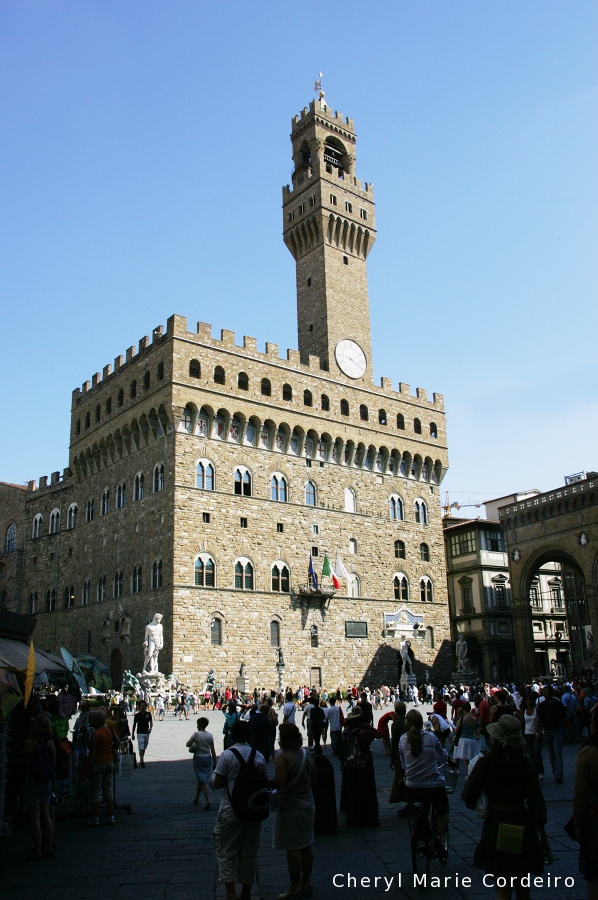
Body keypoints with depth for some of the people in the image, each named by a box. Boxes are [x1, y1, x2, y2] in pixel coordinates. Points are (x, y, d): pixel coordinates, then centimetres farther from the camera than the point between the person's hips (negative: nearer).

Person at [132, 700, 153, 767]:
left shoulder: (148, 714, 3)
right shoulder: (137, 715, -1)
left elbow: (151, 722, 0)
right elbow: (134, 725, 7)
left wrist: (150, 728, -21)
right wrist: (133, 734, 8)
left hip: (147, 733, 3)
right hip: (140, 733, -3)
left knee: (144, 748, 12)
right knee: (141, 748, -12)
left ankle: (141, 761, 25)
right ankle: (142, 761, -15)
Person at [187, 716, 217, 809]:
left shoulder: (196, 734, -11)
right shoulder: (210, 735, 0)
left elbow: (188, 744, -15)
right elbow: (213, 750, 0)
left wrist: (193, 744, 7)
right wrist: (215, 762, 5)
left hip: (198, 758, -4)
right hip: (208, 758, 4)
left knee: (202, 780, -3)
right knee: (201, 779, 18)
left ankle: (207, 800, -15)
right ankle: (196, 798, 30)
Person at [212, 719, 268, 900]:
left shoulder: (227, 755, -11)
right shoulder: (259, 756, 0)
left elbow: (217, 784, -11)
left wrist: (231, 780, 9)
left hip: (231, 813, -4)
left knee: (227, 853, 7)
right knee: (249, 853, 14)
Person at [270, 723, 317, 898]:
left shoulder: (283, 757, -16)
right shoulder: (307, 755, 5)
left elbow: (280, 781, -25)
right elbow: (314, 779, 11)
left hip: (290, 807, -7)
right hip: (308, 805, 7)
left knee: (292, 848, 1)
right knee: (306, 845, 15)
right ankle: (306, 883, 25)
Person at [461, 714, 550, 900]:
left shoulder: (485, 763, -13)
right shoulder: (526, 764, -8)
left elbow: (468, 796, -8)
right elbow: (536, 801, -5)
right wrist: (542, 836, 3)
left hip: (496, 827, -2)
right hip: (522, 827, 2)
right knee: (521, 885, 21)